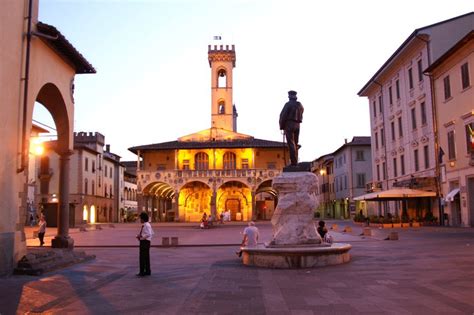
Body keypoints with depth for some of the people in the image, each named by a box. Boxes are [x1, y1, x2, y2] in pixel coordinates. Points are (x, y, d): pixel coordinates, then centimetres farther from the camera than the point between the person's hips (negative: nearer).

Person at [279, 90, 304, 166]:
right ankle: (295, 162, 19)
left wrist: (281, 126, -1)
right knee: (295, 143, 15)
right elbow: (300, 117, 16)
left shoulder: (288, 104, -8)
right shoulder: (300, 105, 13)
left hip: (289, 124, -6)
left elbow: (283, 115, -10)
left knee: (291, 144, -8)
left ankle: (294, 162, -13)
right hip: (297, 125, 6)